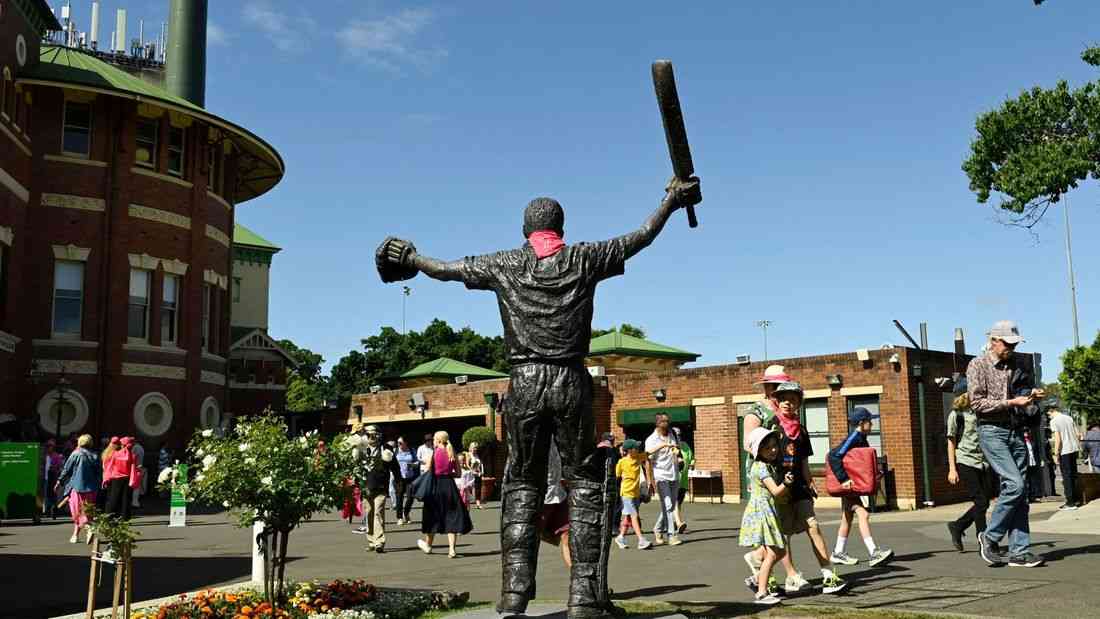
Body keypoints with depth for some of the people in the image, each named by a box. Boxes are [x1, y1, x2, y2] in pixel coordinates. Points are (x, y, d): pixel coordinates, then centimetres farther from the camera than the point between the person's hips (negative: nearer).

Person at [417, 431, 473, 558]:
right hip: (450, 485, 2)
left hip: (436, 485, -2)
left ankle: (428, 545, 31)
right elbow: (458, 473, 5)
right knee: (452, 516, 4)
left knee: (433, 516, 14)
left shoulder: (433, 453, -6)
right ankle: (452, 549, -5)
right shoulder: (452, 453, 4)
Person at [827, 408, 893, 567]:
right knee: (863, 514, -16)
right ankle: (873, 553, -22)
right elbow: (834, 456, -27)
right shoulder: (853, 438, -17)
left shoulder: (861, 439, 13)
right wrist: (843, 479, -28)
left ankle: (838, 553, 21)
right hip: (852, 485, -10)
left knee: (847, 517, 14)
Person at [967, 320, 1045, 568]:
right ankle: (990, 537, -2)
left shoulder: (1014, 364, 14)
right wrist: (1012, 402, -17)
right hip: (992, 431, -6)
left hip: (1016, 431, 7)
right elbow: (977, 403, -12)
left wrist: (1032, 396, 5)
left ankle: (1019, 551, 6)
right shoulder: (978, 365, -4)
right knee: (1014, 484, -18)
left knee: (1020, 492, 3)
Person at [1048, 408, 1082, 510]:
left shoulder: (1054, 421, -8)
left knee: (1067, 476, -2)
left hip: (1064, 451, -7)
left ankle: (1070, 502, -3)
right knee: (1073, 475, 15)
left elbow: (1058, 438, -14)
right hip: (1074, 449, 7)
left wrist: (1056, 453, -8)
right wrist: (1077, 445, 20)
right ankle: (1076, 499, 20)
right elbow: (1078, 435, 11)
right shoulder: (1069, 418, 12)